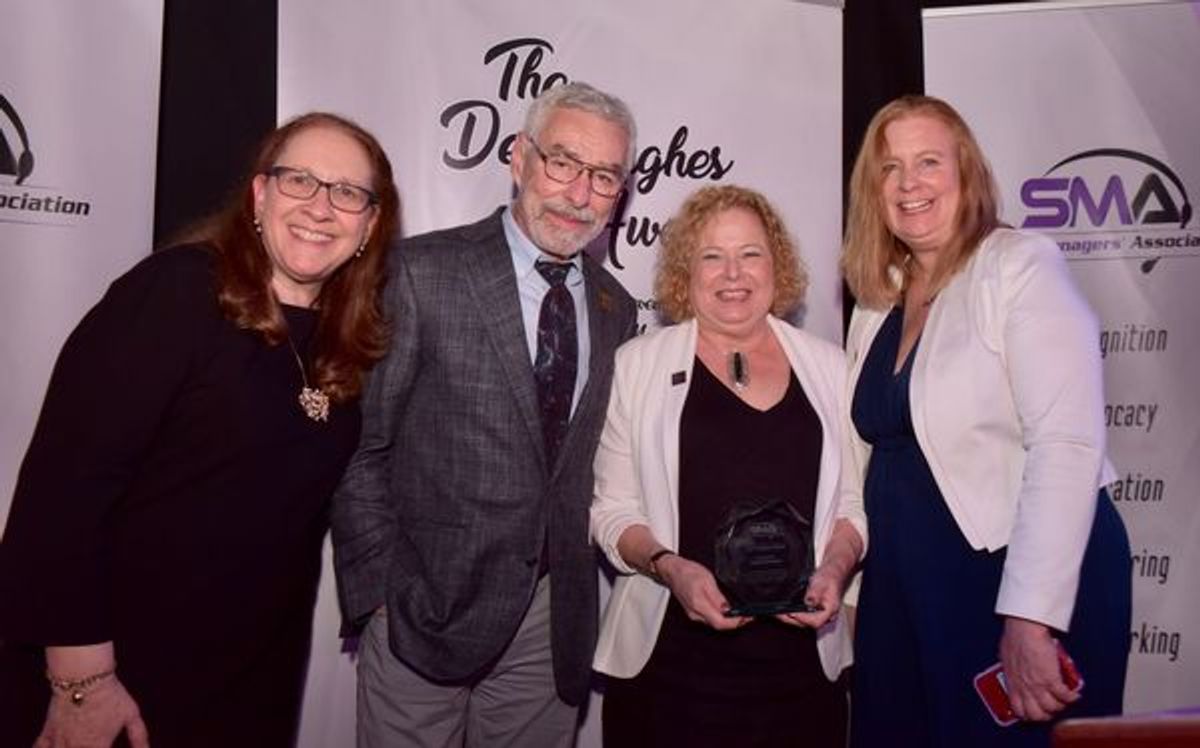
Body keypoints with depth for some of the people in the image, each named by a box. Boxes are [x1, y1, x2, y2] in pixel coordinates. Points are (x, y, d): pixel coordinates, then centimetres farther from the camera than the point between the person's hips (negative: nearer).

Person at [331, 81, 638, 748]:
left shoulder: (617, 310, 7)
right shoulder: (423, 273, -8)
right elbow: (360, 442, -7)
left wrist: (582, 591, 6)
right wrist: (378, 588, -9)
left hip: (554, 622, 4)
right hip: (426, 607, -4)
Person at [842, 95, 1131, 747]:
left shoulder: (1021, 267, -9)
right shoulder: (876, 302, 9)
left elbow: (1066, 446, -19)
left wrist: (1030, 620, -23)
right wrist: (848, 585, 9)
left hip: (1022, 583, -6)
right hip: (902, 592, 6)